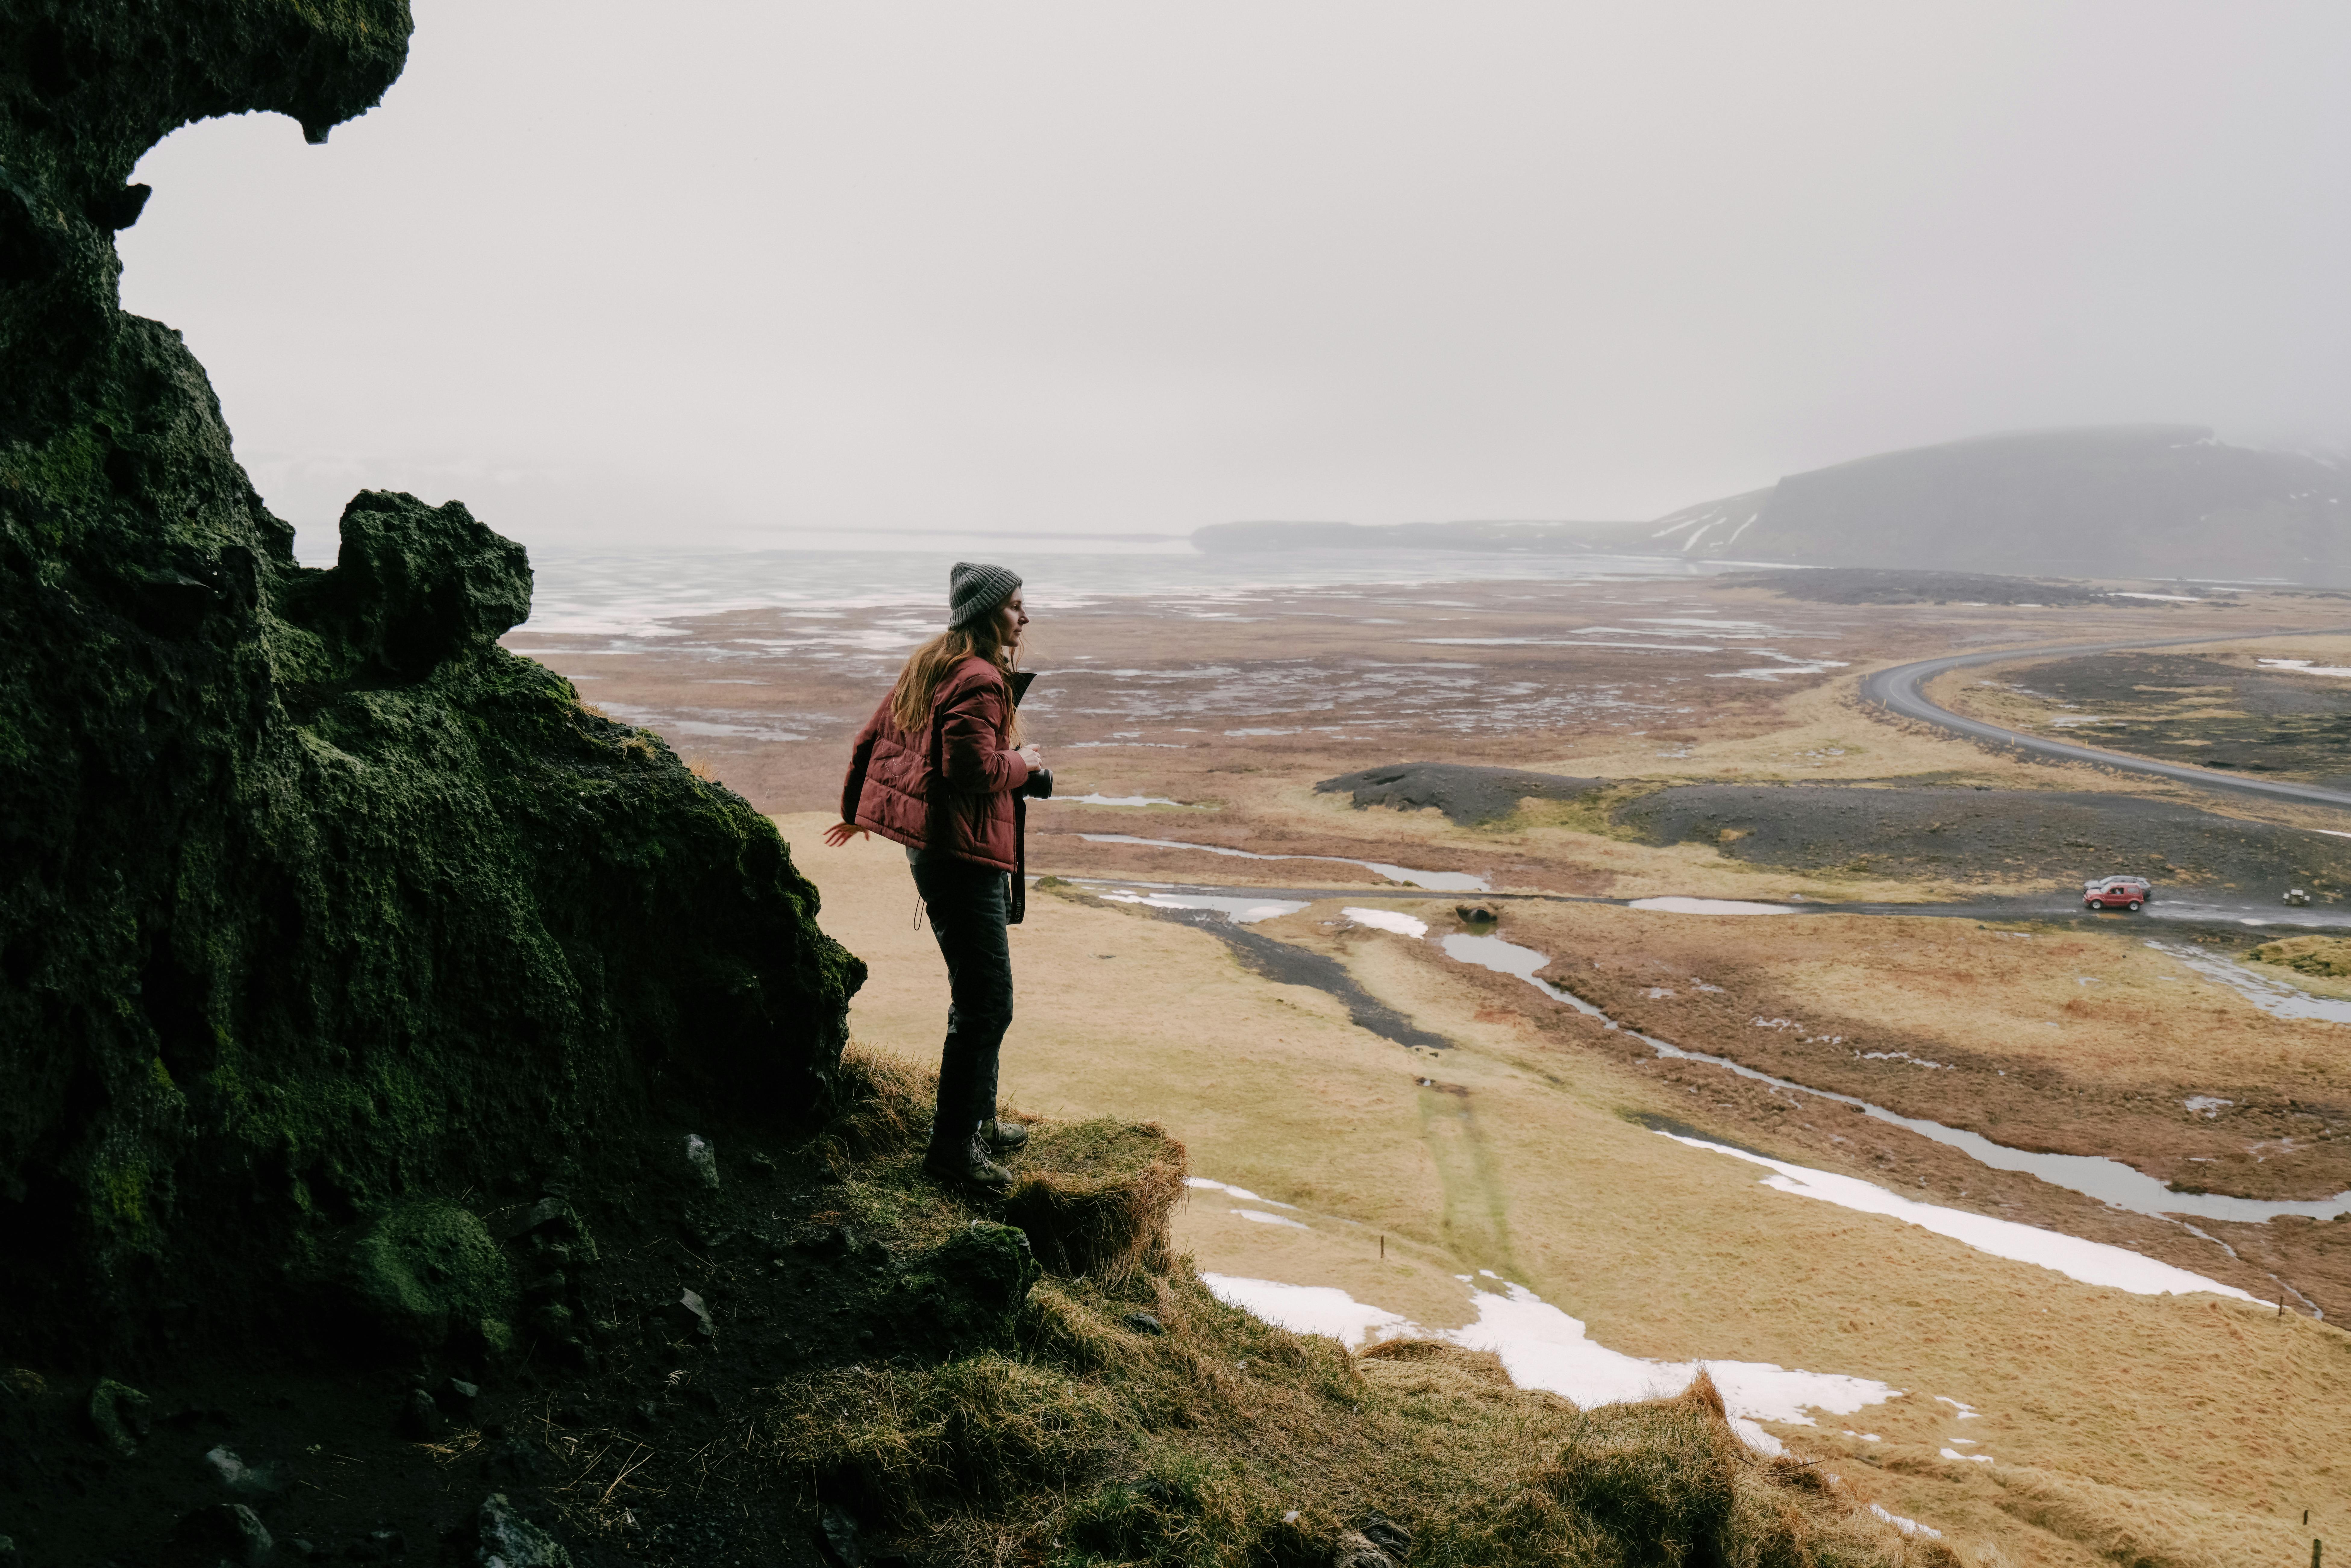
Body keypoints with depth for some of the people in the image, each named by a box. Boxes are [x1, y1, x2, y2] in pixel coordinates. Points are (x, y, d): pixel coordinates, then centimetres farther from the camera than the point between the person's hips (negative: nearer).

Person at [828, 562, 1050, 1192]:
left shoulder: (929, 665, 13)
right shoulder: (979, 680, -17)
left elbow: (871, 737, 19)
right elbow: (974, 767, -27)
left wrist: (855, 811, 31)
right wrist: (1024, 764, -6)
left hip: (935, 846, 11)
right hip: (964, 856, -11)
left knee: (977, 994, 21)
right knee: (985, 1005, -6)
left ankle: (978, 1118, 33)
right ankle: (953, 1147, 1)